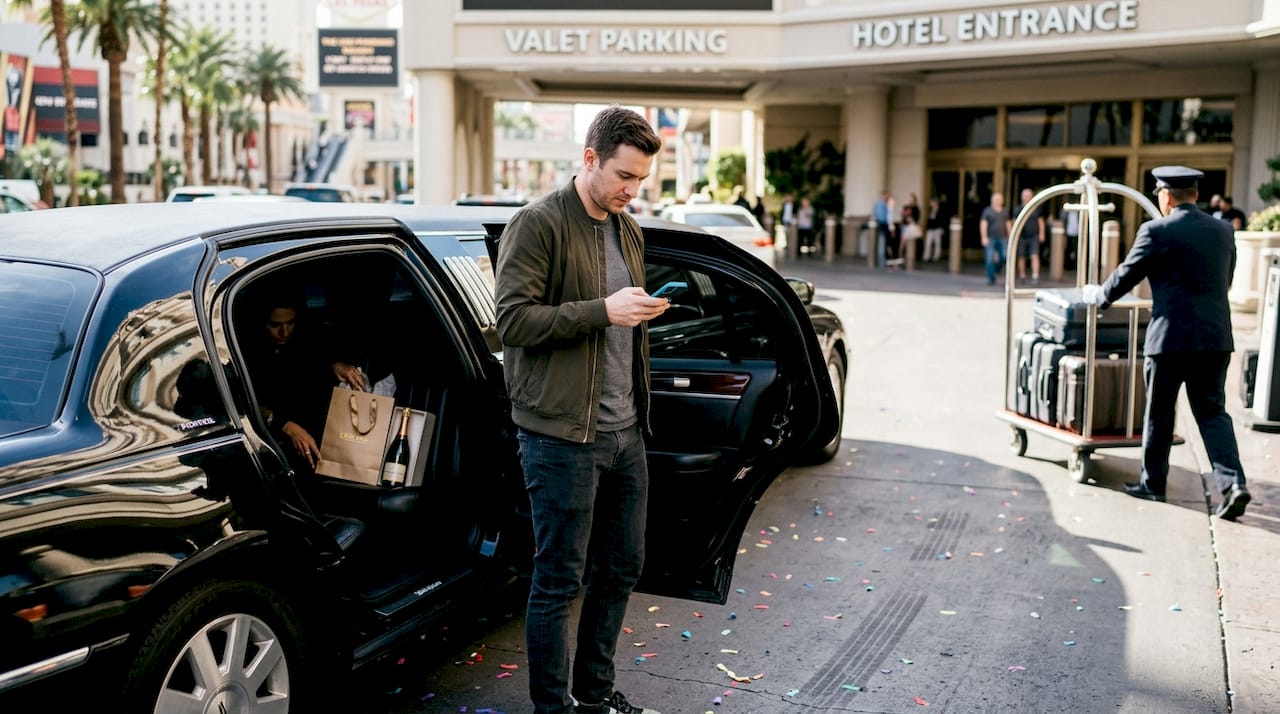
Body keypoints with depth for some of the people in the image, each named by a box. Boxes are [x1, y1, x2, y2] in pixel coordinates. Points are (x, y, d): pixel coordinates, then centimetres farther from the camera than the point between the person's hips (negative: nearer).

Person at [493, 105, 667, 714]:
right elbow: (513, 320, -18)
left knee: (622, 567, 17)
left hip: (624, 430, 8)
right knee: (559, 580, 2)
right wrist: (603, 311, -23)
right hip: (562, 434, -8)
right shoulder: (538, 224, -10)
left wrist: (643, 311, 8)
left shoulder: (628, 231, 16)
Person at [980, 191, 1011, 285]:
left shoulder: (1005, 212, 14)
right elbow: (983, 225, -5)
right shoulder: (987, 211, 0)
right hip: (990, 238, -4)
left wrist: (1009, 237, 13)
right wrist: (984, 238, -12)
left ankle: (996, 270, 18)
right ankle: (991, 279, 3)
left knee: (1005, 256, -9)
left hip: (1002, 238, 4)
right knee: (990, 259, -5)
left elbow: (1007, 224, 18)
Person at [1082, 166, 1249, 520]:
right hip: (1216, 336, 5)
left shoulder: (1157, 231, -9)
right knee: (1212, 411, 9)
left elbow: (1126, 276, -2)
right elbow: (1225, 281, 20)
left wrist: (1097, 295, 17)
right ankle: (1232, 482, -5)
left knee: (1159, 414, 9)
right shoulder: (1223, 231, 9)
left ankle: (1152, 483, 21)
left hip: (1171, 336, -5)